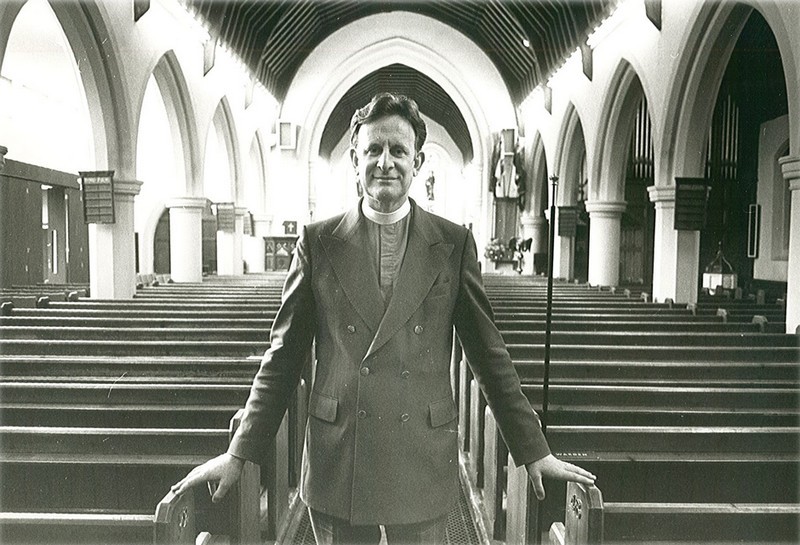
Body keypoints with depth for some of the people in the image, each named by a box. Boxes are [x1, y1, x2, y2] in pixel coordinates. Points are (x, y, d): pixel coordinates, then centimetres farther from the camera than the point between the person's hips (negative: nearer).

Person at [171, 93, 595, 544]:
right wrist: (239, 454, 2)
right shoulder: (318, 241, 0)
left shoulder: (454, 244, -1)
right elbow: (284, 356, 3)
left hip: (423, 469, 0)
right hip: (335, 466, 1)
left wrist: (534, 452, 4)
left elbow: (489, 355, 3)